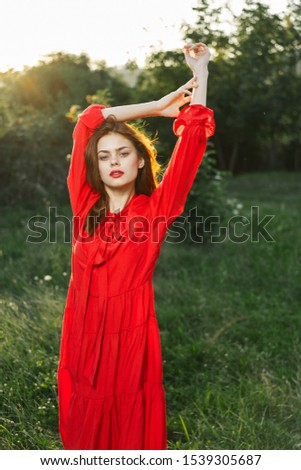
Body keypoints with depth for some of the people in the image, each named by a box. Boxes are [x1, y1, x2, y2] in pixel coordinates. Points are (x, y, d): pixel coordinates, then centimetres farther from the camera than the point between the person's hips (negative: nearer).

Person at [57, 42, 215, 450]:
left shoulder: (156, 207, -3)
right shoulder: (85, 203, 3)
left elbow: (194, 137, -4)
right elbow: (89, 121, 5)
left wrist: (200, 72, 1)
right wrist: (157, 107, 10)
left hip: (132, 333, -2)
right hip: (83, 334, 3)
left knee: (132, 431, 10)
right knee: (83, 430, 16)